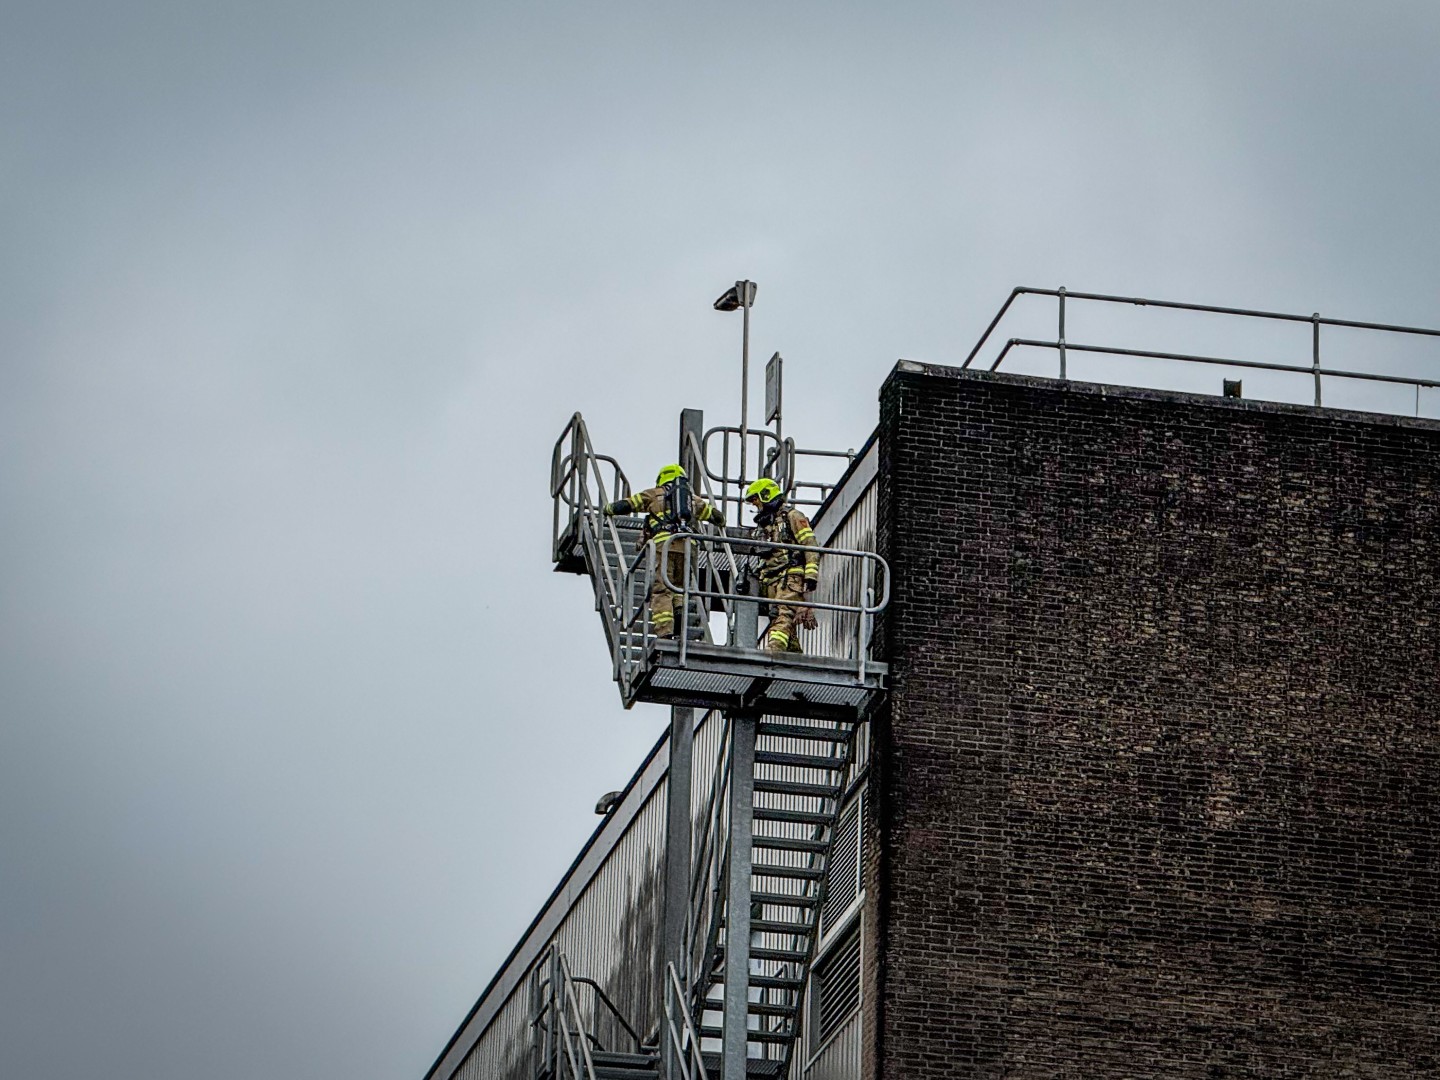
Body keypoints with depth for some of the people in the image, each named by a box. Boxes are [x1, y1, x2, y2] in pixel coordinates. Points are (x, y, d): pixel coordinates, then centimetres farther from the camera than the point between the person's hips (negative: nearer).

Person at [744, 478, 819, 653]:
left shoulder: (791, 517, 1)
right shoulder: (763, 524, 26)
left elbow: (810, 546, -7)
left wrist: (811, 575, -16)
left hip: (790, 575, -9)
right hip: (771, 580, 9)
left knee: (783, 614, -24)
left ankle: (775, 647, -41)